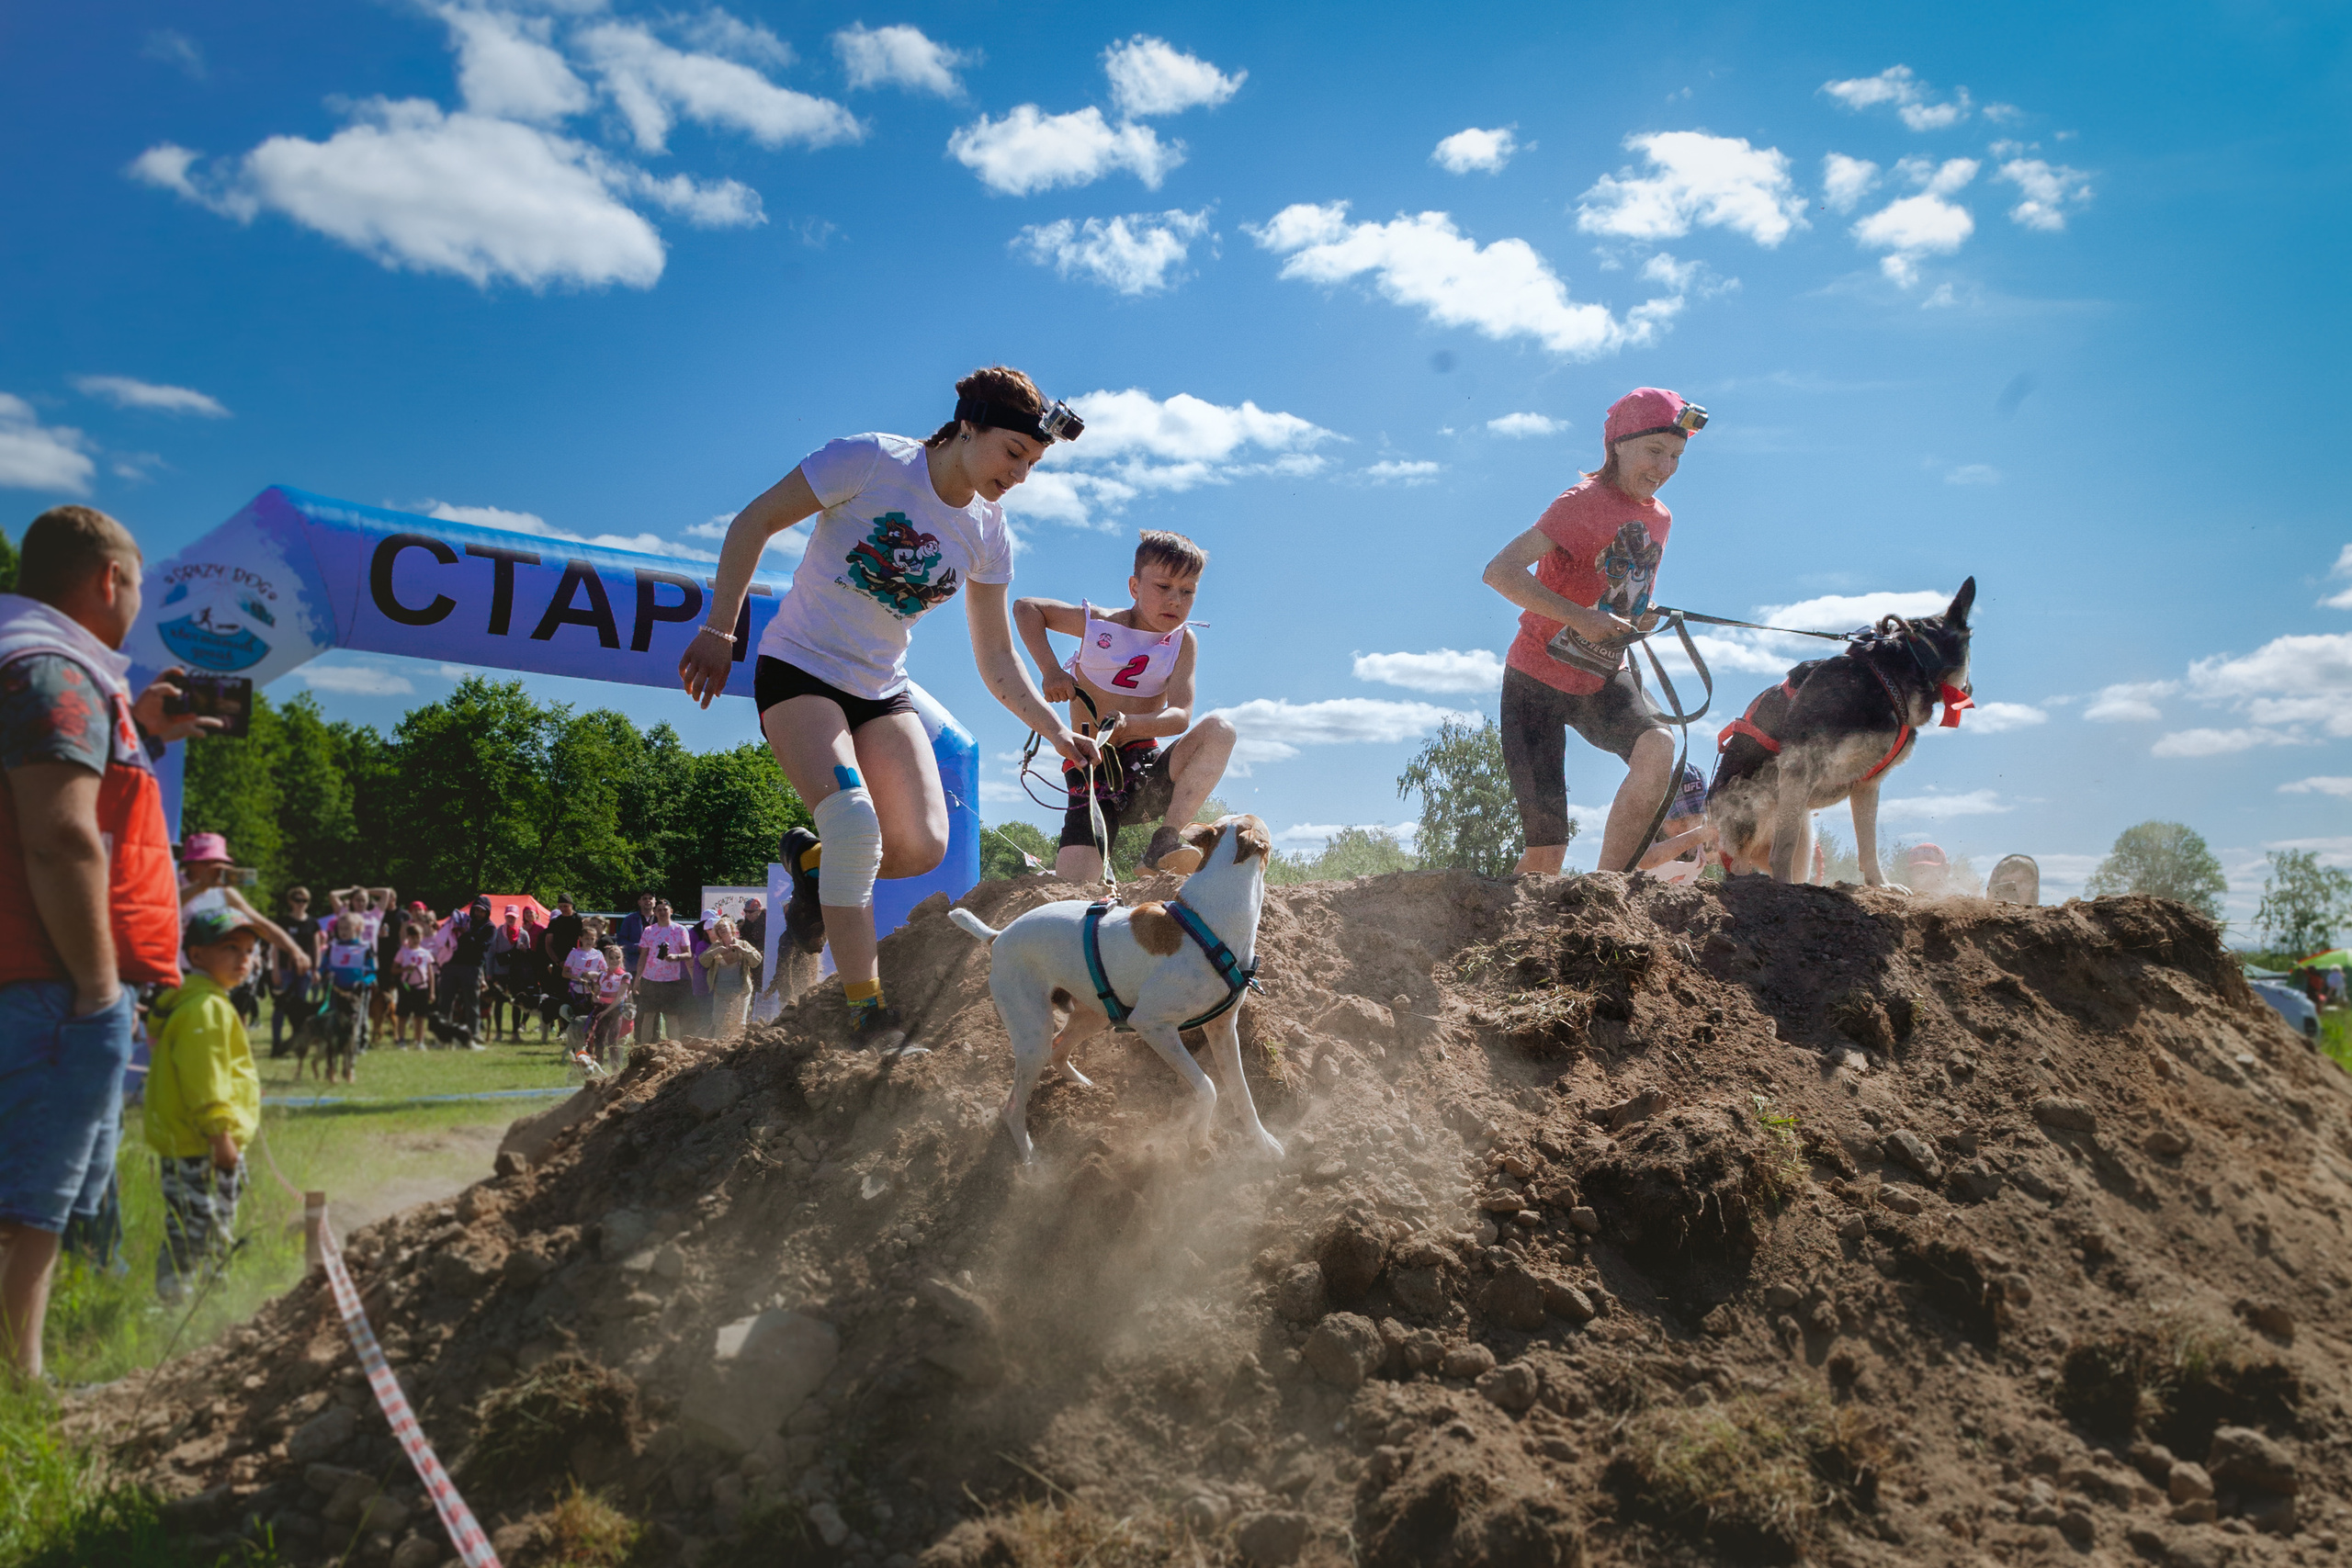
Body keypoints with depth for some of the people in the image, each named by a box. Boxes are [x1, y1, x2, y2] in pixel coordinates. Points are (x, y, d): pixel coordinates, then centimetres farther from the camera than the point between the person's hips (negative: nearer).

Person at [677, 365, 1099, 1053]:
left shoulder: (988, 535, 1)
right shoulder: (871, 461, -14)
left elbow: (997, 661, 6)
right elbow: (755, 521, -11)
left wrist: (1059, 733, -5)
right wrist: (719, 629, -17)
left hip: (883, 690, 5)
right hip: (800, 668, -5)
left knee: (924, 845, -12)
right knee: (856, 824, -25)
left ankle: (813, 859, 19)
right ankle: (866, 1013, -15)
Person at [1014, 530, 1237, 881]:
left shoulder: (1182, 642, 0)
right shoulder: (1100, 624, -3)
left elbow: (1180, 717, -14)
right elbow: (1025, 608, 8)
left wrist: (1128, 726, -35)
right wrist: (1050, 671, -7)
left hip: (1146, 771, 2)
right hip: (1091, 772, -2)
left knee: (1219, 730, -26)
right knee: (1074, 887, -21)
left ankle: (1164, 842, -25)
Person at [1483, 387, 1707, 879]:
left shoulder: (1660, 518, 7)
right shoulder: (1583, 502, -16)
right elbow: (1500, 572, -27)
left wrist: (1644, 617, 4)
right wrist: (1579, 617, -30)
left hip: (1604, 678, 6)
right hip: (1541, 677, -6)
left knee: (1658, 746, -27)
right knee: (1547, 852, -7)